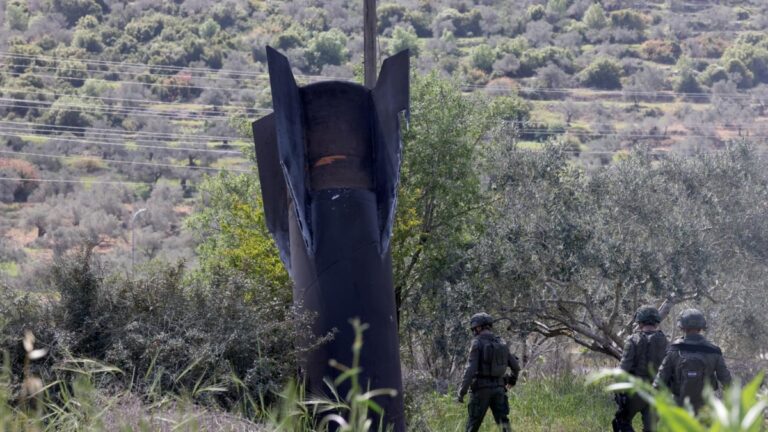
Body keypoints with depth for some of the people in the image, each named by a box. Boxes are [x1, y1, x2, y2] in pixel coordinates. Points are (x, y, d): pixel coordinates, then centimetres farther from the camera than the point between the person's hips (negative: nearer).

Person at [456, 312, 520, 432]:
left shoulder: (477, 343, -10)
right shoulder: (501, 343, 9)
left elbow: (470, 369, -17)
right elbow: (515, 366, 13)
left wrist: (462, 392, -14)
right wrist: (512, 379, 34)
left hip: (481, 388, -5)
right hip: (498, 388, 5)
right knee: (503, 422, 4)